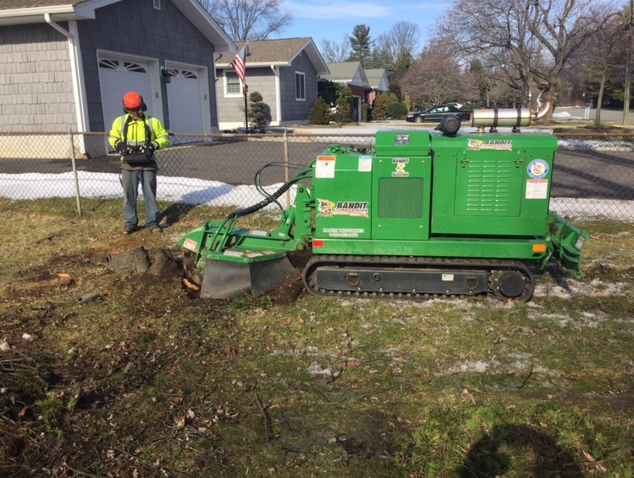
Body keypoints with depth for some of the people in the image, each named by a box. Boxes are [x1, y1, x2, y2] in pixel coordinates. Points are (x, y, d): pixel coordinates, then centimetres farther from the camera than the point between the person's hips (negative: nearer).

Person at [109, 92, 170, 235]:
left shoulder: (152, 122, 1)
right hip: (129, 165, 1)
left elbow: (164, 138, 5)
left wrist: (154, 144, -15)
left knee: (150, 195, 3)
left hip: (147, 165, -1)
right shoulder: (120, 122, 5)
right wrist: (119, 145, -8)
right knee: (129, 195, 6)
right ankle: (130, 223, 16)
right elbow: (112, 138, 14)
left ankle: (152, 223, 11)